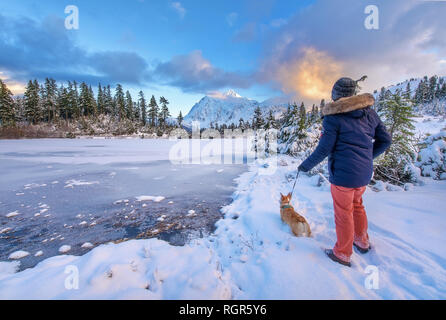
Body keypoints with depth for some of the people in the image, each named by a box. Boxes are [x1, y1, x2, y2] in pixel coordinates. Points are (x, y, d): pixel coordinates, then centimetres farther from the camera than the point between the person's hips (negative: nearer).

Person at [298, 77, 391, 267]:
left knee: (343, 213, 7)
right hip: (365, 172, 7)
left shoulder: (334, 117, -14)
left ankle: (342, 254, 26)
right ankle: (362, 242, 47)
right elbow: (385, 141, 11)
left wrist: (306, 165, -4)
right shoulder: (369, 112, 6)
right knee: (357, 204, 27)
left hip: (343, 173, -7)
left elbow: (324, 149, -16)